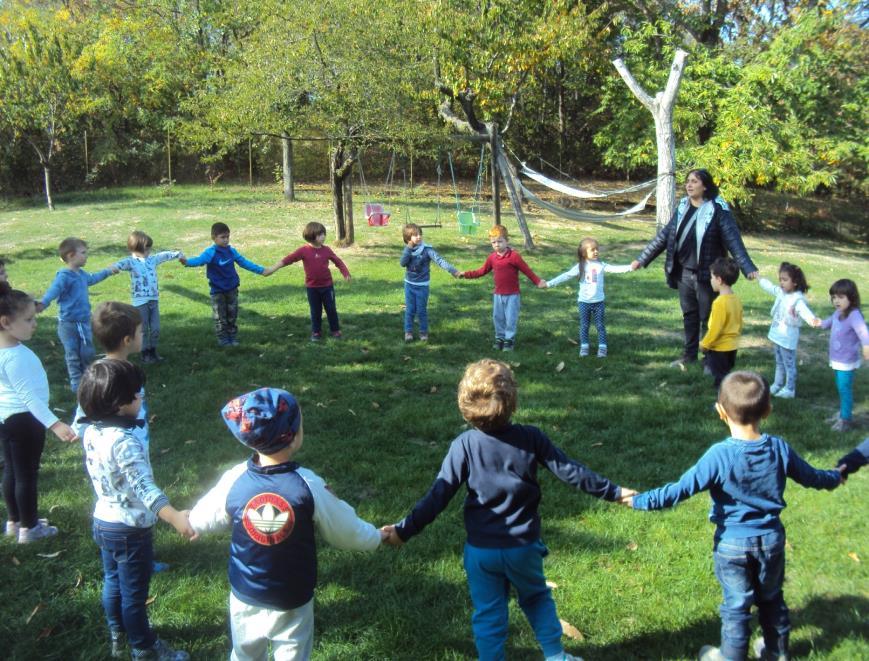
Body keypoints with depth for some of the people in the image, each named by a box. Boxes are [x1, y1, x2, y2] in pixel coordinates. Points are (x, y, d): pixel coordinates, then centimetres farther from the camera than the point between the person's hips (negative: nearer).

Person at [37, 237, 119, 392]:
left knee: (88, 353, 15)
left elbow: (92, 278, 30)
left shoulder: (81, 274, 7)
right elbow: (53, 291, -36)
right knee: (73, 355, 5)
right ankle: (77, 384, 17)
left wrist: (107, 271, 44)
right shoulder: (64, 276, -20)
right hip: (69, 324, -7)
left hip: (84, 321, 7)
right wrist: (42, 303, -55)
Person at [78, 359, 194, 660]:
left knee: (113, 582, 27)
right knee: (134, 593, 11)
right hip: (130, 530, -8)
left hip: (103, 520, 8)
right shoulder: (124, 442, -33)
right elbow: (144, 487, -43)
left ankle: (117, 635, 48)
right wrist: (175, 517, -52)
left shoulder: (91, 431, -7)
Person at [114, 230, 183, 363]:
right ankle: (145, 354, 17)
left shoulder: (152, 259, 9)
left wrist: (177, 253, 35)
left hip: (154, 299, 5)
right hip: (140, 301, -5)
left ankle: (153, 351, 25)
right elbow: (121, 264, -31)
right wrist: (113, 268, -52)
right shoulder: (131, 261, -10)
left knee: (155, 329, 9)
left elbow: (164, 255, 24)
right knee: (143, 330, 5)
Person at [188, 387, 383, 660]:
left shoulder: (234, 480, -19)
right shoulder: (309, 485, -24)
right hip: (292, 603, -2)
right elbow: (347, 533, -11)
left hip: (244, 598, 2)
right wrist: (378, 536, 9)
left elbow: (198, 521, -2)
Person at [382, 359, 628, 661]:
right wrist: (613, 492, 5)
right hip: (524, 546, 2)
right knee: (537, 598, 26)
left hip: (481, 550, -1)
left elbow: (438, 496, -14)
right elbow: (570, 471, -6)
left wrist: (404, 530, -5)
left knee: (488, 614, 13)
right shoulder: (530, 437, -11)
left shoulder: (464, 445, -13)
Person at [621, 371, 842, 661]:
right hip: (771, 539, 4)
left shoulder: (719, 455, -25)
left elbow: (682, 489, -27)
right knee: (772, 597, 25)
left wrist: (641, 500, -19)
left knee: (736, 604, 13)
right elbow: (811, 476, 6)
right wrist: (834, 478, 28)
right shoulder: (780, 449, -12)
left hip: (732, 543, -4)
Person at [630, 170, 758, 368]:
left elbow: (733, 240, -18)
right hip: (684, 273, 5)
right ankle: (689, 354, 30)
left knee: (707, 318, 6)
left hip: (706, 275, -5)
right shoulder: (682, 207, 5)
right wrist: (642, 259, 12)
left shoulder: (718, 209, -12)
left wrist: (748, 268, -27)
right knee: (689, 315, 17)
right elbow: (664, 235, 11)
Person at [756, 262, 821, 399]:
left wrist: (812, 319, -62)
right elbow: (769, 287, 22)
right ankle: (777, 385, 35)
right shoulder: (781, 292, 2)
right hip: (777, 335, 8)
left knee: (789, 364, 5)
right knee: (779, 363, 22)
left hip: (788, 338, -8)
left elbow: (804, 311, -40)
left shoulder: (798, 299, -23)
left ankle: (789, 390, 15)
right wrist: (758, 278, 36)